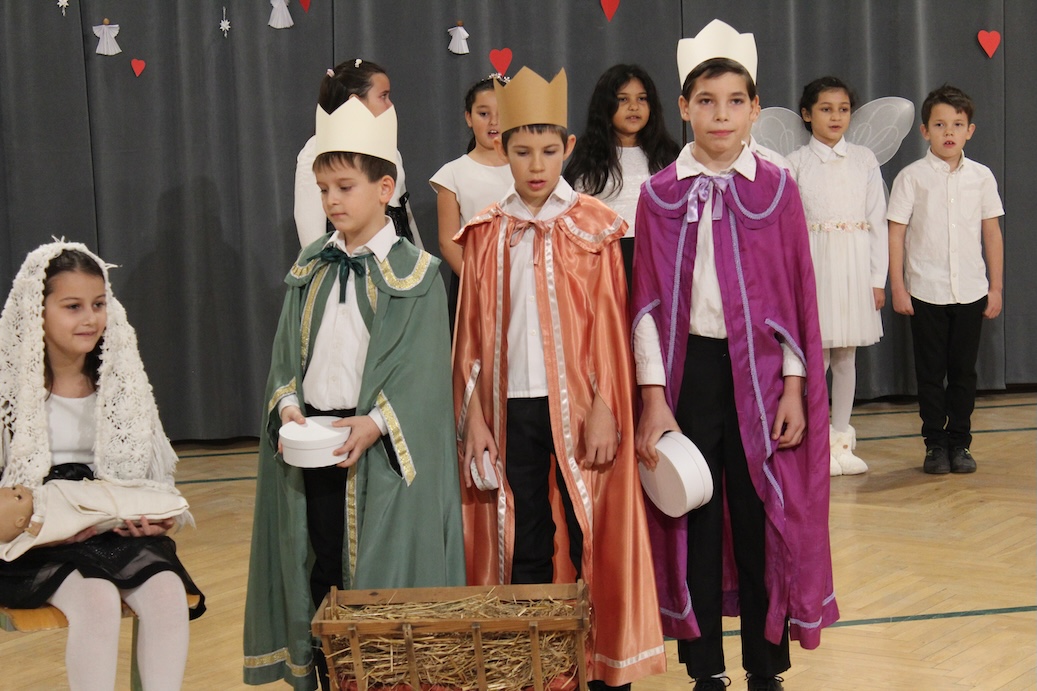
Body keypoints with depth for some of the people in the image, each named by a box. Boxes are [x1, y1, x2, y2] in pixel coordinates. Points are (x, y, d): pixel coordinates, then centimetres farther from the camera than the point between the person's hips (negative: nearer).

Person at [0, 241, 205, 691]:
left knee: (169, 592, -27)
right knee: (98, 599, -33)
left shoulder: (121, 381, 8)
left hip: (121, 530, 4)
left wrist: (160, 515, -7)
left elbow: (155, 471, 13)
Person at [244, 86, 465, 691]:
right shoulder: (310, 270, 10)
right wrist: (289, 402, -9)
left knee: (380, 576, 0)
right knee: (318, 569, 9)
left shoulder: (414, 274, -5)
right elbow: (288, 351, 10)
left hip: (378, 447, -4)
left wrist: (376, 424, -21)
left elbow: (423, 371, -10)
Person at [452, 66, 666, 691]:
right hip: (511, 407, 2)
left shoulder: (594, 227, -1)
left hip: (576, 405, -2)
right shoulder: (487, 233, 6)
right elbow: (473, 332, 7)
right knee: (522, 542, 7)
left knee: (593, 539, 2)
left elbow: (610, 327, -3)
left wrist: (604, 411, -9)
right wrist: (474, 416, 3)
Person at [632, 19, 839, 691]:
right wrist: (654, 399, -6)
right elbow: (649, 302, 0)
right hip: (688, 368, 0)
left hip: (760, 371, 0)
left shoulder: (777, 188, 2)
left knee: (763, 521, 4)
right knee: (693, 524, 6)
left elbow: (796, 292, 2)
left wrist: (795, 389, -3)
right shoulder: (661, 194, 2)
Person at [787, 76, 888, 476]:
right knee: (816, 353, -3)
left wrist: (878, 278, 2)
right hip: (813, 263, -2)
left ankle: (842, 439, 16)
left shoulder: (865, 160, 8)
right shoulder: (796, 163, 2)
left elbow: (877, 221, 7)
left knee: (847, 355, 7)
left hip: (855, 265, 2)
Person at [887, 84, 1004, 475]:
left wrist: (996, 288, 7)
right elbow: (896, 233, -2)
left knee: (964, 371, 7)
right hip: (925, 292, -2)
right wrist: (897, 288, -6)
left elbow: (992, 234, 8)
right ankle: (935, 445, 14)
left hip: (971, 292, 2)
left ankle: (959, 442, 18)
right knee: (930, 372, 4)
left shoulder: (981, 177, 4)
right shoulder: (912, 177, -3)